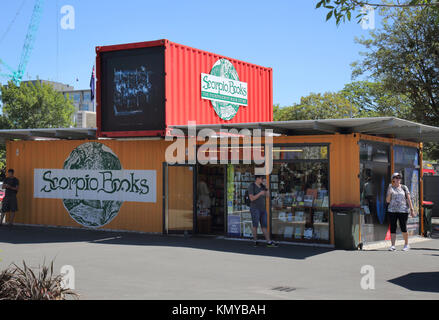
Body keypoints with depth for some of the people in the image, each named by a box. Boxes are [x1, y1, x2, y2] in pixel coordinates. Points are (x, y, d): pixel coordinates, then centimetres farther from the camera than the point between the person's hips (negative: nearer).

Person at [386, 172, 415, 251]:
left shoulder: (404, 187, 5)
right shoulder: (390, 188, 8)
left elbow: (408, 199, 2)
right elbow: (388, 200, 4)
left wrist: (412, 210, -4)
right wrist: (389, 192, -12)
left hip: (403, 210, -2)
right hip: (392, 210, 2)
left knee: (403, 228, -3)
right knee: (392, 228, -4)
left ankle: (406, 244, 16)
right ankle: (393, 246, -3)